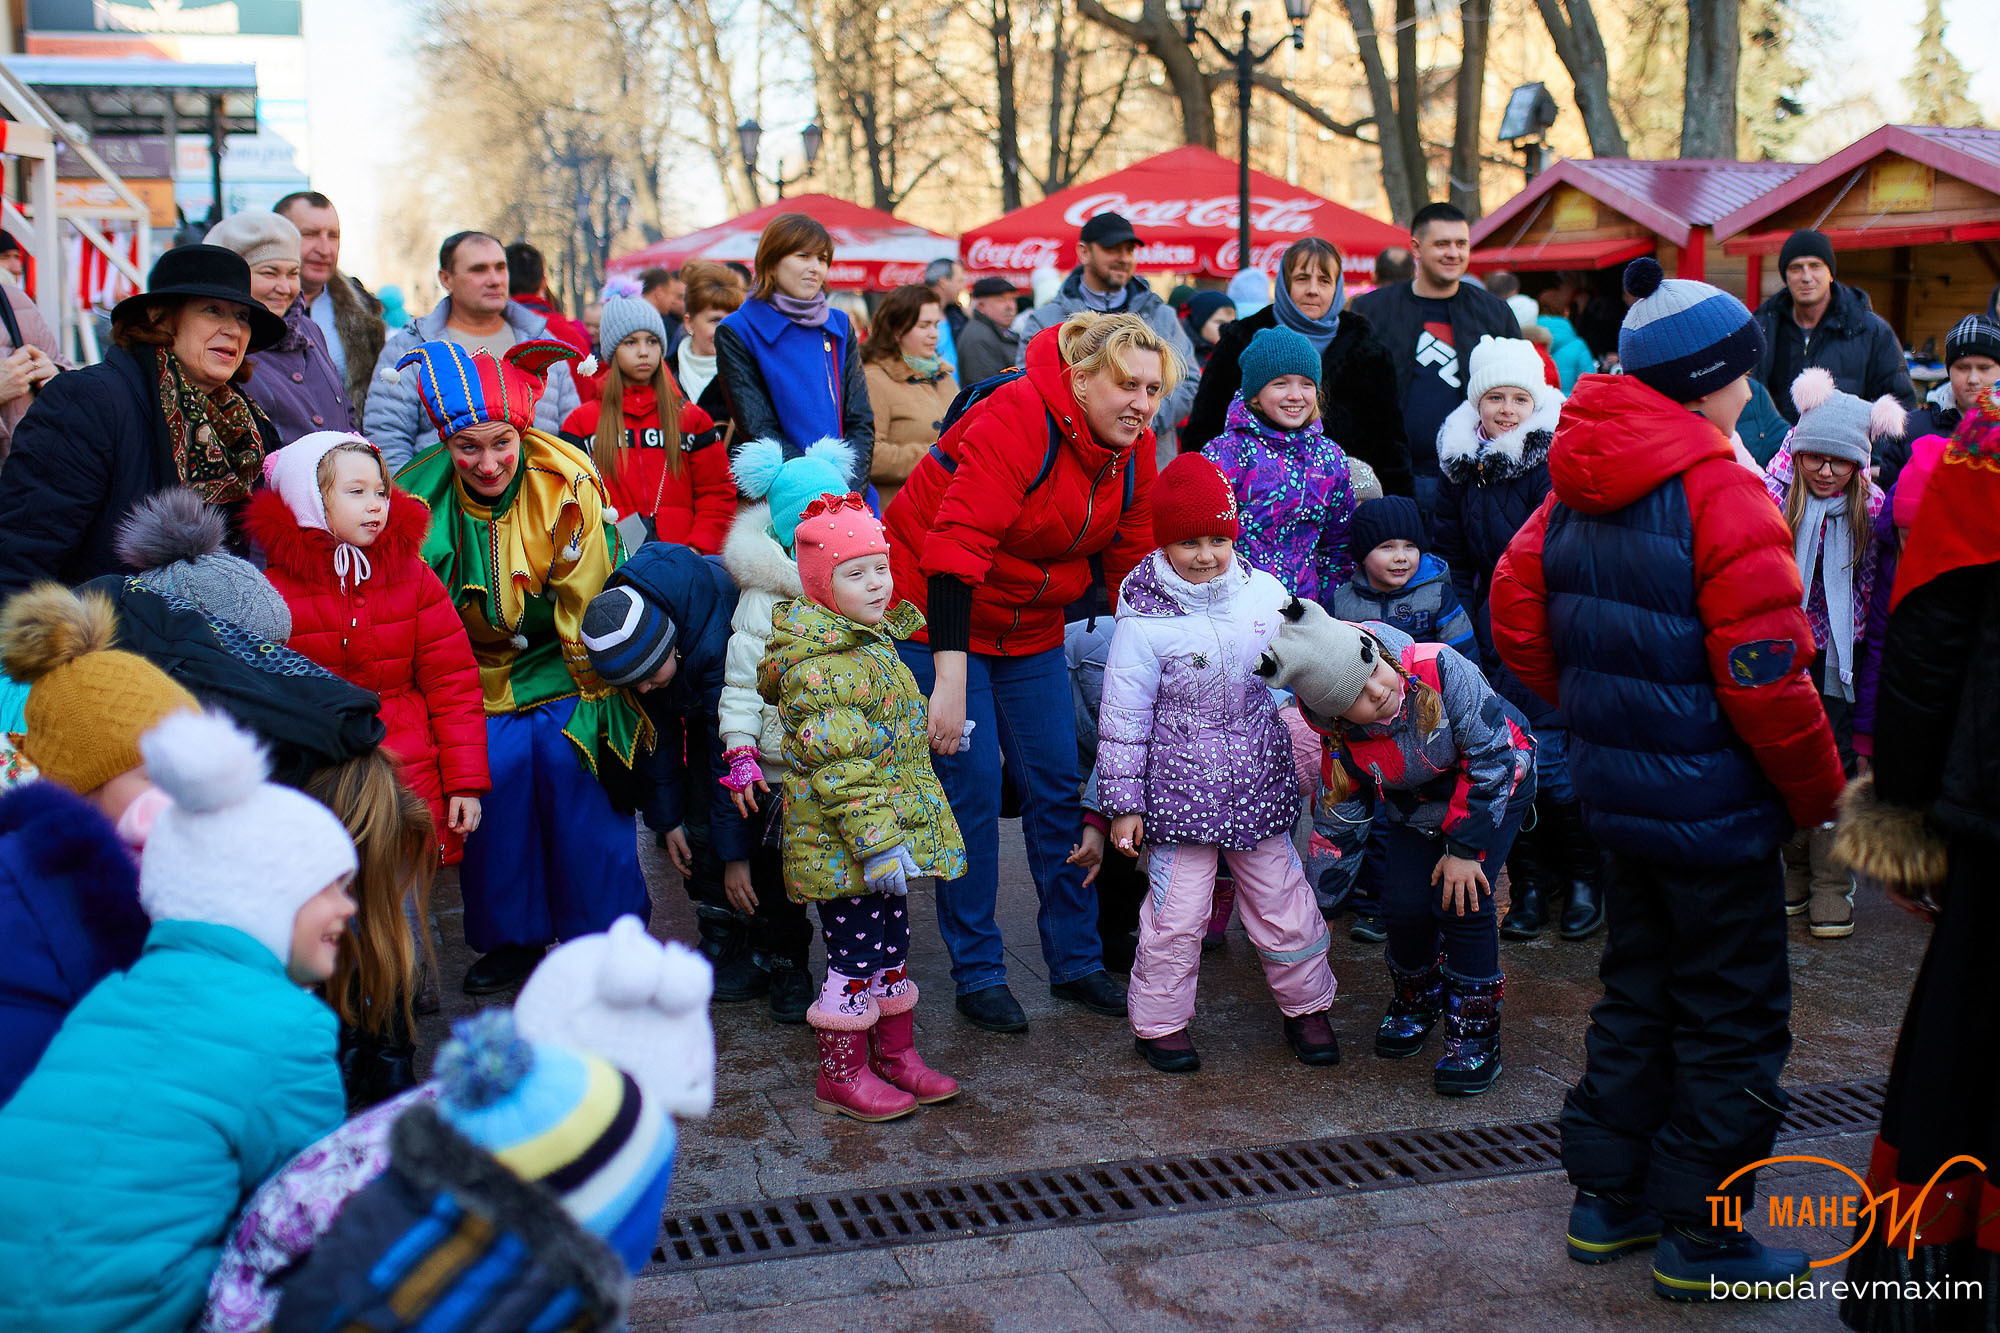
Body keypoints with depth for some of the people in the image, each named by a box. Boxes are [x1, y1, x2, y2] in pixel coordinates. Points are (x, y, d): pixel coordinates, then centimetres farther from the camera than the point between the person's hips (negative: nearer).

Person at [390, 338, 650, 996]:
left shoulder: (567, 482, -20)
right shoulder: (421, 497, -13)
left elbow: (587, 603, -12)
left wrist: (594, 697, -10)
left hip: (564, 664, -2)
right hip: (481, 670, 2)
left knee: (568, 757, -19)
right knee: (496, 765, -15)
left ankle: (607, 930, -2)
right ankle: (513, 936, 6)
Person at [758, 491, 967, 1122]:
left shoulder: (870, 644, 11)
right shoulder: (824, 667, -22)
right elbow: (838, 768, -26)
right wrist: (877, 842, -28)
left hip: (888, 837, 10)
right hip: (846, 850, -10)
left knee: (890, 950, 19)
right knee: (855, 958, 1)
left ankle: (896, 1056, 33)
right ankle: (841, 1076, 15)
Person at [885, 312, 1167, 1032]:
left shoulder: (1132, 448, -3)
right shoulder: (1017, 419, -27)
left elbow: (1133, 566, 5)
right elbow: (955, 546, -33)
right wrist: (950, 680, -37)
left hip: (1029, 628, 7)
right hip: (939, 615, -7)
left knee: (1056, 785, 6)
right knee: (972, 783, -7)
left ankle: (1077, 961, 20)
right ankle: (978, 974, 7)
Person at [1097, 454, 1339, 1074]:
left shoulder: (1266, 592, -2)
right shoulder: (1145, 622, -14)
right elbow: (1123, 719, -9)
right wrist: (1123, 802, -8)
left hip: (1259, 783, 4)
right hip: (1180, 788, -4)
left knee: (1282, 901, 13)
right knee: (1175, 913, 1)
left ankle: (1307, 1006, 32)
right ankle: (1160, 1022, 20)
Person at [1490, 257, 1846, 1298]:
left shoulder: (1577, 488, 4)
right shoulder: (1722, 493, -19)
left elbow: (1516, 615, 8)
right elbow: (1765, 675, -20)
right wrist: (1818, 794, -8)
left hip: (1616, 786, 8)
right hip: (1713, 803, -7)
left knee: (1637, 996, 20)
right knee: (1734, 1019, 7)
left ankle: (1606, 1201, 29)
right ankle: (1700, 1240, 17)